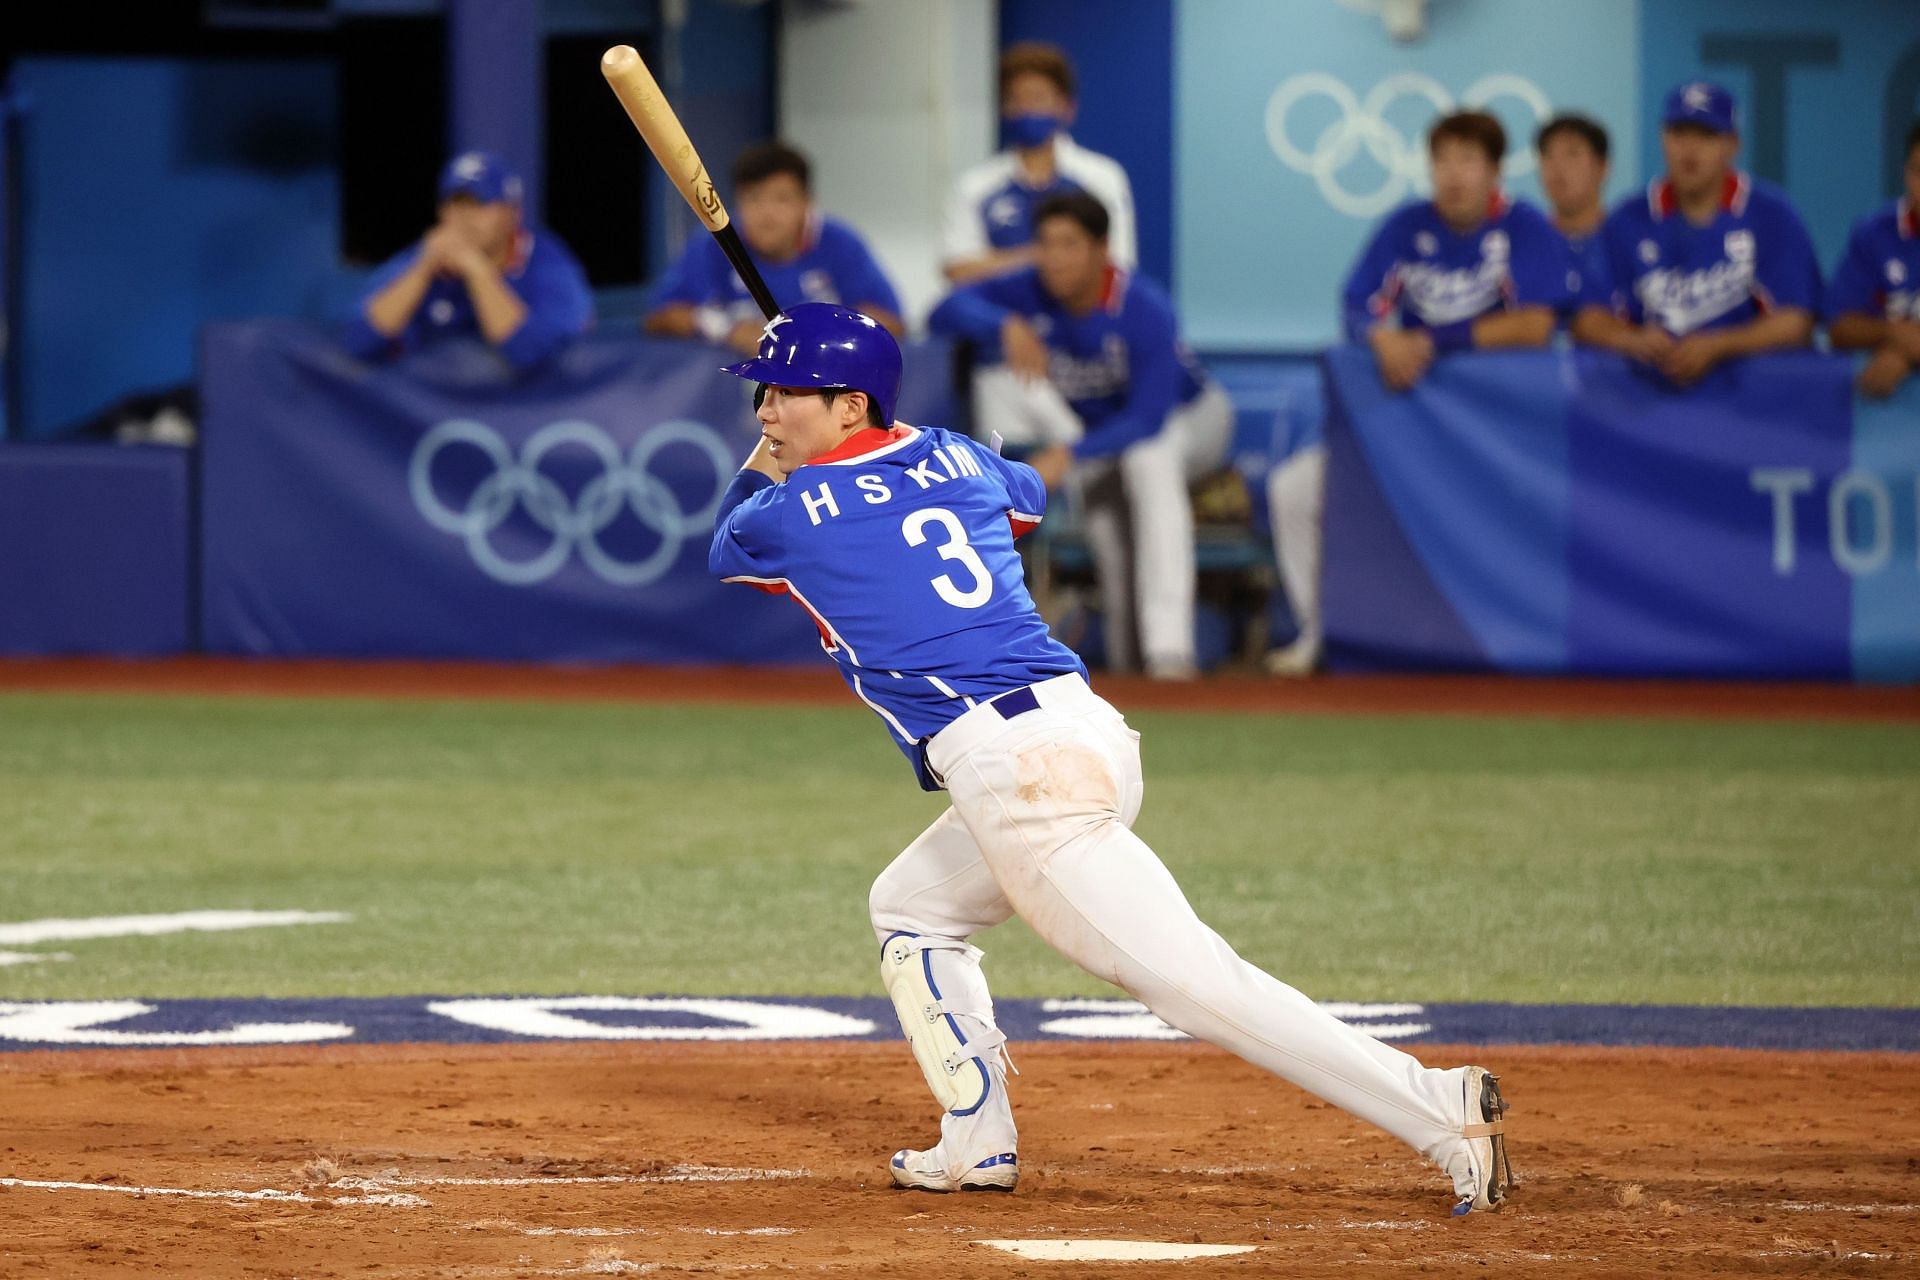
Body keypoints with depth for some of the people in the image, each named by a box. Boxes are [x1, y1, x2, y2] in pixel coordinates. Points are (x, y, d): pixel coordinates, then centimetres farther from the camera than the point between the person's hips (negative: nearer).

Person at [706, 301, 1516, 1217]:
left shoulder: (792, 512, -1)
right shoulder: (957, 461, 17)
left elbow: (724, 551, 23)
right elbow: (1027, 493, 43)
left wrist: (765, 463, 41)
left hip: (1015, 771, -9)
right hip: (1089, 732, 9)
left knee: (1197, 983, -13)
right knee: (910, 908, 28)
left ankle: (1443, 1114, -20)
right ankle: (977, 1144, 23)